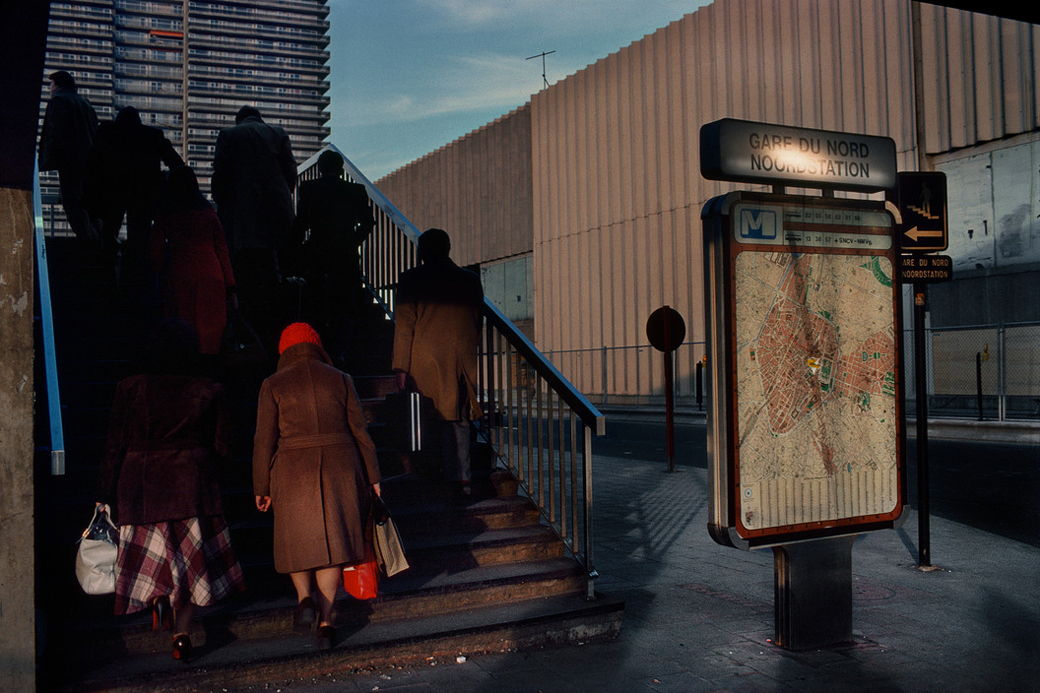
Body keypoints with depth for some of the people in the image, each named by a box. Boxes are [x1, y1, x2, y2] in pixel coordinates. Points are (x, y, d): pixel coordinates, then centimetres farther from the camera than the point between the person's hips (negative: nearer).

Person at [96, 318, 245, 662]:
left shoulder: (130, 389, -4)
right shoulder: (208, 391, -3)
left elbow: (115, 446, -2)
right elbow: (221, 446, 2)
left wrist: (106, 496, 5)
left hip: (141, 485, 0)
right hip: (192, 484, 0)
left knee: (152, 554, 17)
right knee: (191, 557, 8)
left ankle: (157, 595, -10)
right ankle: (182, 635, 6)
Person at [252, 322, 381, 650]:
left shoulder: (273, 385, 1)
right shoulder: (339, 379, 5)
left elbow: (264, 441, -1)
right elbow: (360, 431, 4)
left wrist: (261, 488, 6)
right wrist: (372, 477, 10)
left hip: (293, 470, -1)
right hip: (339, 467, 1)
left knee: (298, 539, 16)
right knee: (333, 539, 8)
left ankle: (305, 597, -7)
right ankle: (326, 621, 5)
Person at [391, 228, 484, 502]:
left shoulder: (410, 280, -3)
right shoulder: (470, 279, 7)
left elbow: (404, 325, -5)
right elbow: (477, 322, 12)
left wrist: (401, 367, -4)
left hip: (425, 361, -3)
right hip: (463, 361, 3)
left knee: (431, 420, 7)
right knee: (458, 419, 9)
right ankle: (462, 478, 2)